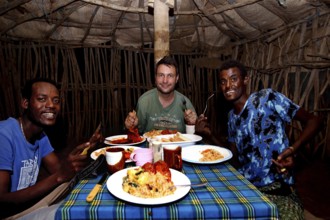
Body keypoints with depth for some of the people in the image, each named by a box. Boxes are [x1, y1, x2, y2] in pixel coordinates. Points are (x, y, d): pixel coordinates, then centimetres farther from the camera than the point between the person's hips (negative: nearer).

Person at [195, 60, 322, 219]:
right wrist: (209, 135, -4)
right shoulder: (232, 116, 8)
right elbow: (234, 159, 8)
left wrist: (292, 149, -23)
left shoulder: (268, 98, -9)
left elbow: (313, 120, -6)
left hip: (276, 189, -4)